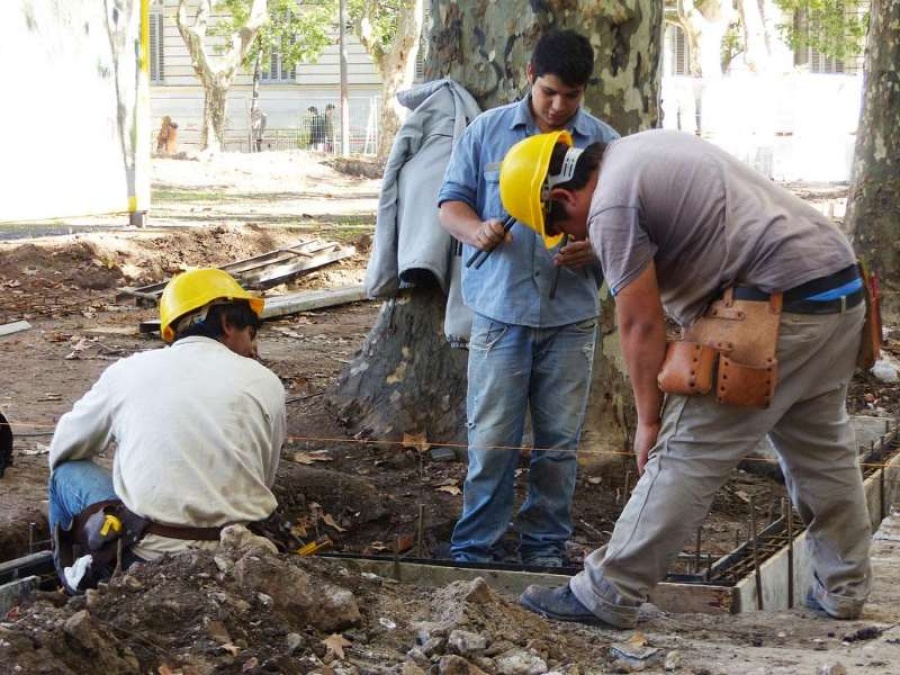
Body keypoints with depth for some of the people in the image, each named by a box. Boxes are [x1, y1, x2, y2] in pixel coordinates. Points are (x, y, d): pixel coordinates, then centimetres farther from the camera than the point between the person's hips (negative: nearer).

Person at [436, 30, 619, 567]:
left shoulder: (605, 144, 3)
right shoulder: (487, 131, 3)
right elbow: (451, 202, 5)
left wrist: (595, 250, -16)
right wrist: (476, 230, -17)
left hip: (571, 318, 1)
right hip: (500, 314, -1)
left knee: (559, 442, 7)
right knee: (491, 441, 0)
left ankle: (547, 548, 19)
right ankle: (476, 549, 9)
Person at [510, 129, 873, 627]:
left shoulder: (611, 207, -9)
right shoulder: (642, 147, 19)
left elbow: (640, 324, -7)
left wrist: (648, 419, 1)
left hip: (780, 302, -10)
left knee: (685, 456, -5)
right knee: (822, 451, 21)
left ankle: (606, 596, 0)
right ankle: (843, 591, 29)